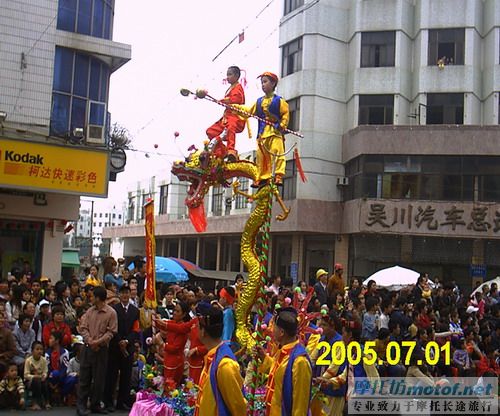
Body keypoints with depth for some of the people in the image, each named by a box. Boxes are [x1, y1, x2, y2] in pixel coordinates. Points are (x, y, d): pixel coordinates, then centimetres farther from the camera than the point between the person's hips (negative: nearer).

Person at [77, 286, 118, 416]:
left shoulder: (111, 313, -5)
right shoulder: (90, 311, 8)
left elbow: (111, 332, -7)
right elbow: (83, 327, 4)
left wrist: (98, 341, -17)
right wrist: (90, 340, -11)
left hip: (101, 349, -3)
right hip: (88, 347, 3)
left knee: (99, 378, 4)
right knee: (84, 377, 3)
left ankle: (95, 405, 15)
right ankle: (81, 404, 8)